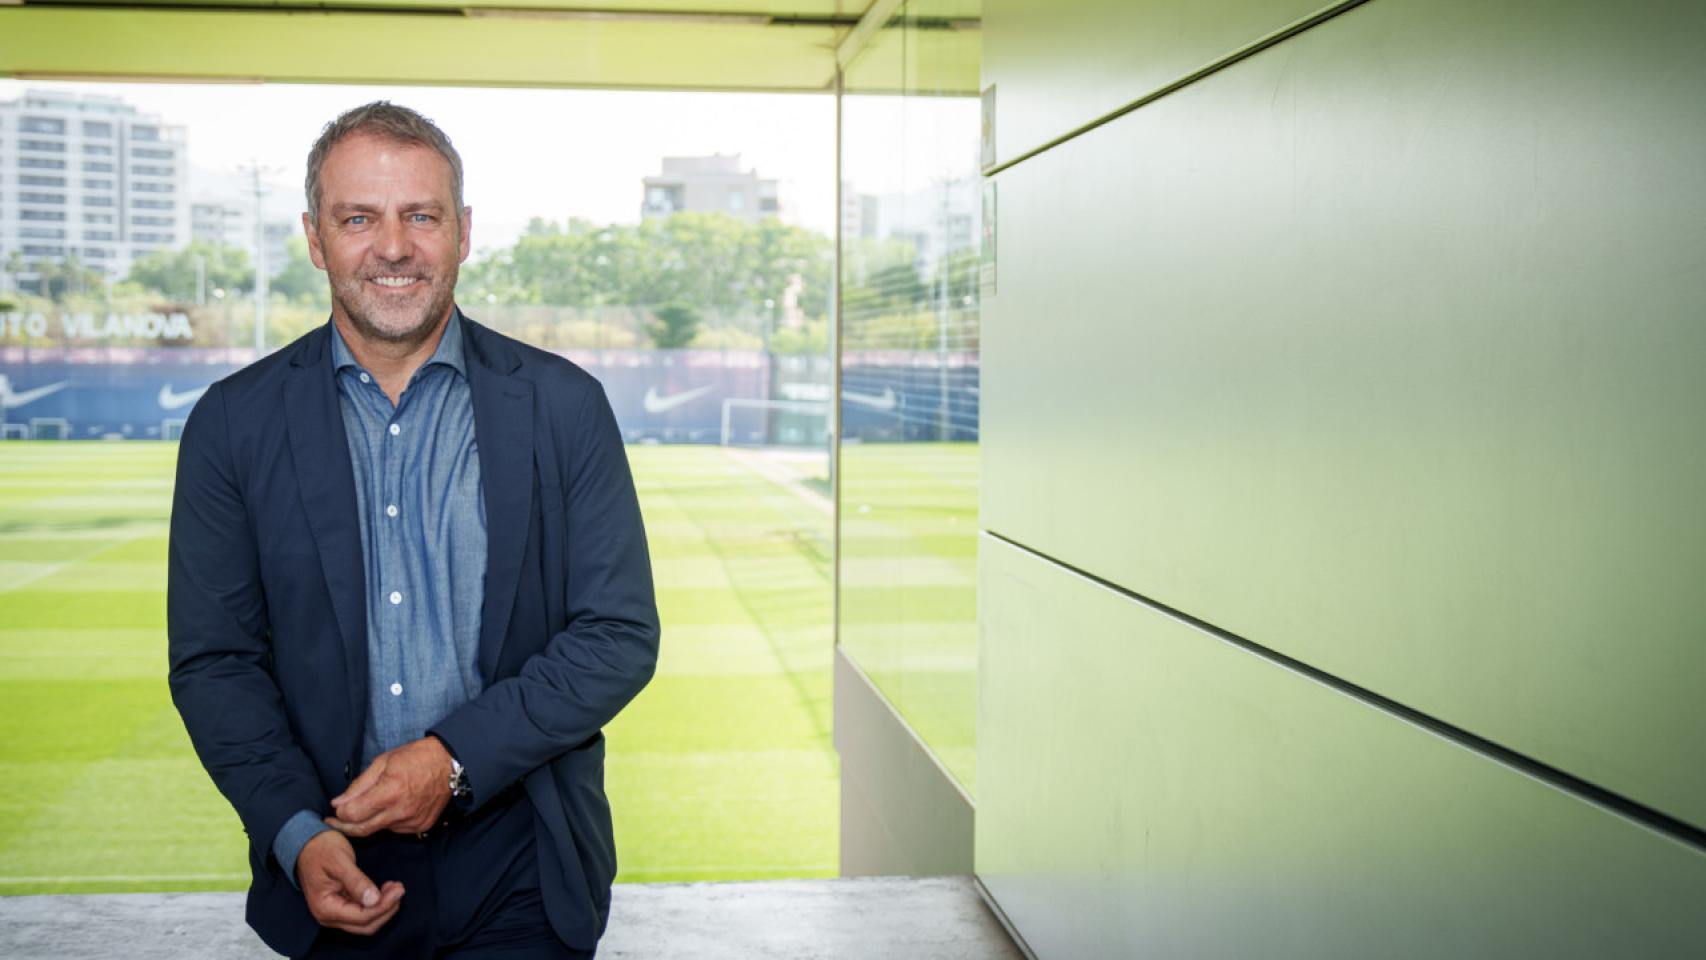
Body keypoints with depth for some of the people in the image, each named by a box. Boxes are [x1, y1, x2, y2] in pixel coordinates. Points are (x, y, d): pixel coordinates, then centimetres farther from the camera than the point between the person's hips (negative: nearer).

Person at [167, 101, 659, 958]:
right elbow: (212, 657, -1)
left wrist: (454, 759, -15)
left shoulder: (563, 405, -4)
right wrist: (298, 832, -14)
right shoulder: (235, 421, -1)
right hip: (334, 872, 1)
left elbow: (620, 637, -5)